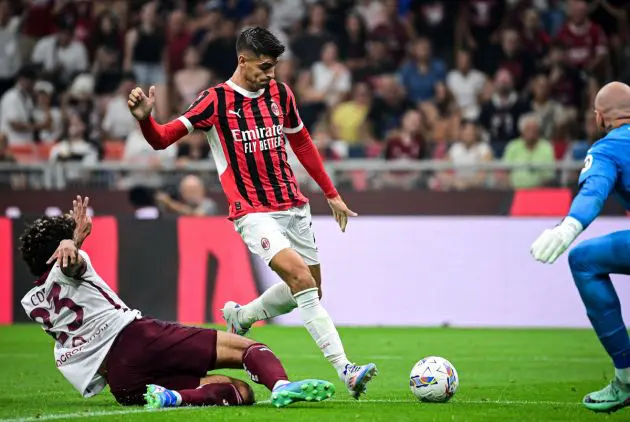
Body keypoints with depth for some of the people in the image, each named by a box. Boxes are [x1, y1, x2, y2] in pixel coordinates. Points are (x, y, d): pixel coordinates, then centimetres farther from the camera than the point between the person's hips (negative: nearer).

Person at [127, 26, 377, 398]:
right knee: (301, 277, -23)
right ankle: (345, 370, -25)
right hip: (253, 212, -6)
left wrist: (332, 194, 23)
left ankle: (240, 317, 38)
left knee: (309, 292, 12)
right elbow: (163, 139, -12)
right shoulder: (216, 101, -8)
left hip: (294, 207, 6)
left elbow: (302, 143, 21)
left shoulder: (279, 93, 7)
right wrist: (145, 118, -34)